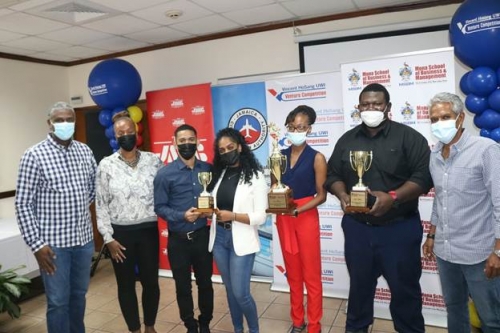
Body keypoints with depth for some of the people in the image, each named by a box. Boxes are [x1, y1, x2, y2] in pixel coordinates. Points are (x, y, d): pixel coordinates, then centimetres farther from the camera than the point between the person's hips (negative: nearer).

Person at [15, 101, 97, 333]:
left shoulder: (85, 152, 5)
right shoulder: (34, 155, -9)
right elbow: (23, 204, -10)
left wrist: (79, 208, 11)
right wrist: (36, 244, -13)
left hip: (84, 239, 5)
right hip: (53, 242, -4)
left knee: (79, 295, 18)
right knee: (58, 301, 6)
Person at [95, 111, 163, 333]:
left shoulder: (153, 161, 0)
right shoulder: (106, 165, -3)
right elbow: (101, 204, -2)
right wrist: (108, 238, -6)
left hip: (148, 230, 1)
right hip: (120, 232, -1)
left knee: (150, 281, 11)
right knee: (126, 284, 12)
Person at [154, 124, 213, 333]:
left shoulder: (208, 169, 1)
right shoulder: (165, 173, -8)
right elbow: (159, 207, -8)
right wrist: (182, 216, -22)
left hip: (202, 236, 2)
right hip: (178, 239, -2)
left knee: (205, 283, 15)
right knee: (183, 287, 13)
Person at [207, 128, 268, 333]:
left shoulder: (255, 176, -8)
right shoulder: (219, 174, 8)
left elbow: (261, 217, -12)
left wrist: (233, 216, -22)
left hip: (241, 240, -5)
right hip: (219, 238, 5)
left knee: (240, 293, -1)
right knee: (230, 289, 16)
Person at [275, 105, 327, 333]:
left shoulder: (316, 158, -7)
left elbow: (321, 195, -8)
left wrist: (298, 210, -21)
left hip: (306, 217, -4)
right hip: (283, 218, 4)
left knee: (311, 274, 5)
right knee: (292, 273, 16)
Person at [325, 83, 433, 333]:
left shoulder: (408, 137, -4)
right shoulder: (347, 140, 8)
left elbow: (424, 176, -10)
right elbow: (333, 175, 10)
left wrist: (393, 197, -23)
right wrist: (343, 195, -10)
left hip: (399, 228, -3)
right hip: (357, 227, 3)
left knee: (404, 287, 10)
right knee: (359, 284, 17)